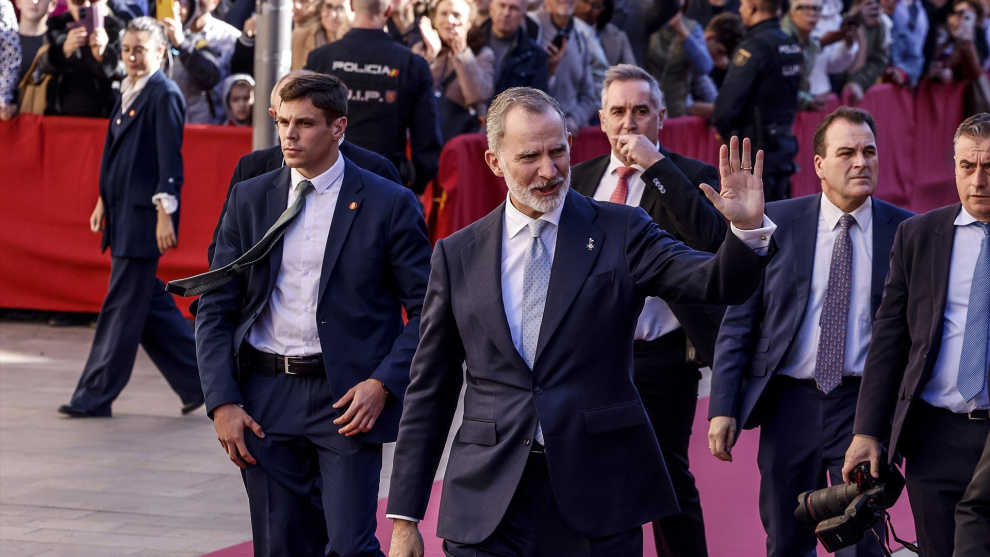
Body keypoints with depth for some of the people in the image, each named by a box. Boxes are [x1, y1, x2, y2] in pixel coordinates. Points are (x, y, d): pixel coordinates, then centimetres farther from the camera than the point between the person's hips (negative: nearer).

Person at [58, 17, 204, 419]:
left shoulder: (164, 95, -11)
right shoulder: (129, 92, 15)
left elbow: (170, 159, -16)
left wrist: (165, 213, -21)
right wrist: (105, 200, 22)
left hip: (144, 216, -10)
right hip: (123, 214, 10)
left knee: (122, 308, -3)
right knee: (148, 304, 13)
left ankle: (95, 397, 1)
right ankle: (198, 379, 20)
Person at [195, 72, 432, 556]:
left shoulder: (388, 204, -1)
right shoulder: (249, 199, 8)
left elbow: (426, 310, 0)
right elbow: (215, 310, 9)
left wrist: (383, 384, -13)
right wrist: (222, 402, -2)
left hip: (347, 398, -3)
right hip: (266, 398, 3)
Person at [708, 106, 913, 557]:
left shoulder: (905, 232, 1)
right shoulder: (776, 223, 2)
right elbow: (738, 322, 3)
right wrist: (723, 407, -3)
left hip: (864, 407, -1)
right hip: (790, 404, 1)